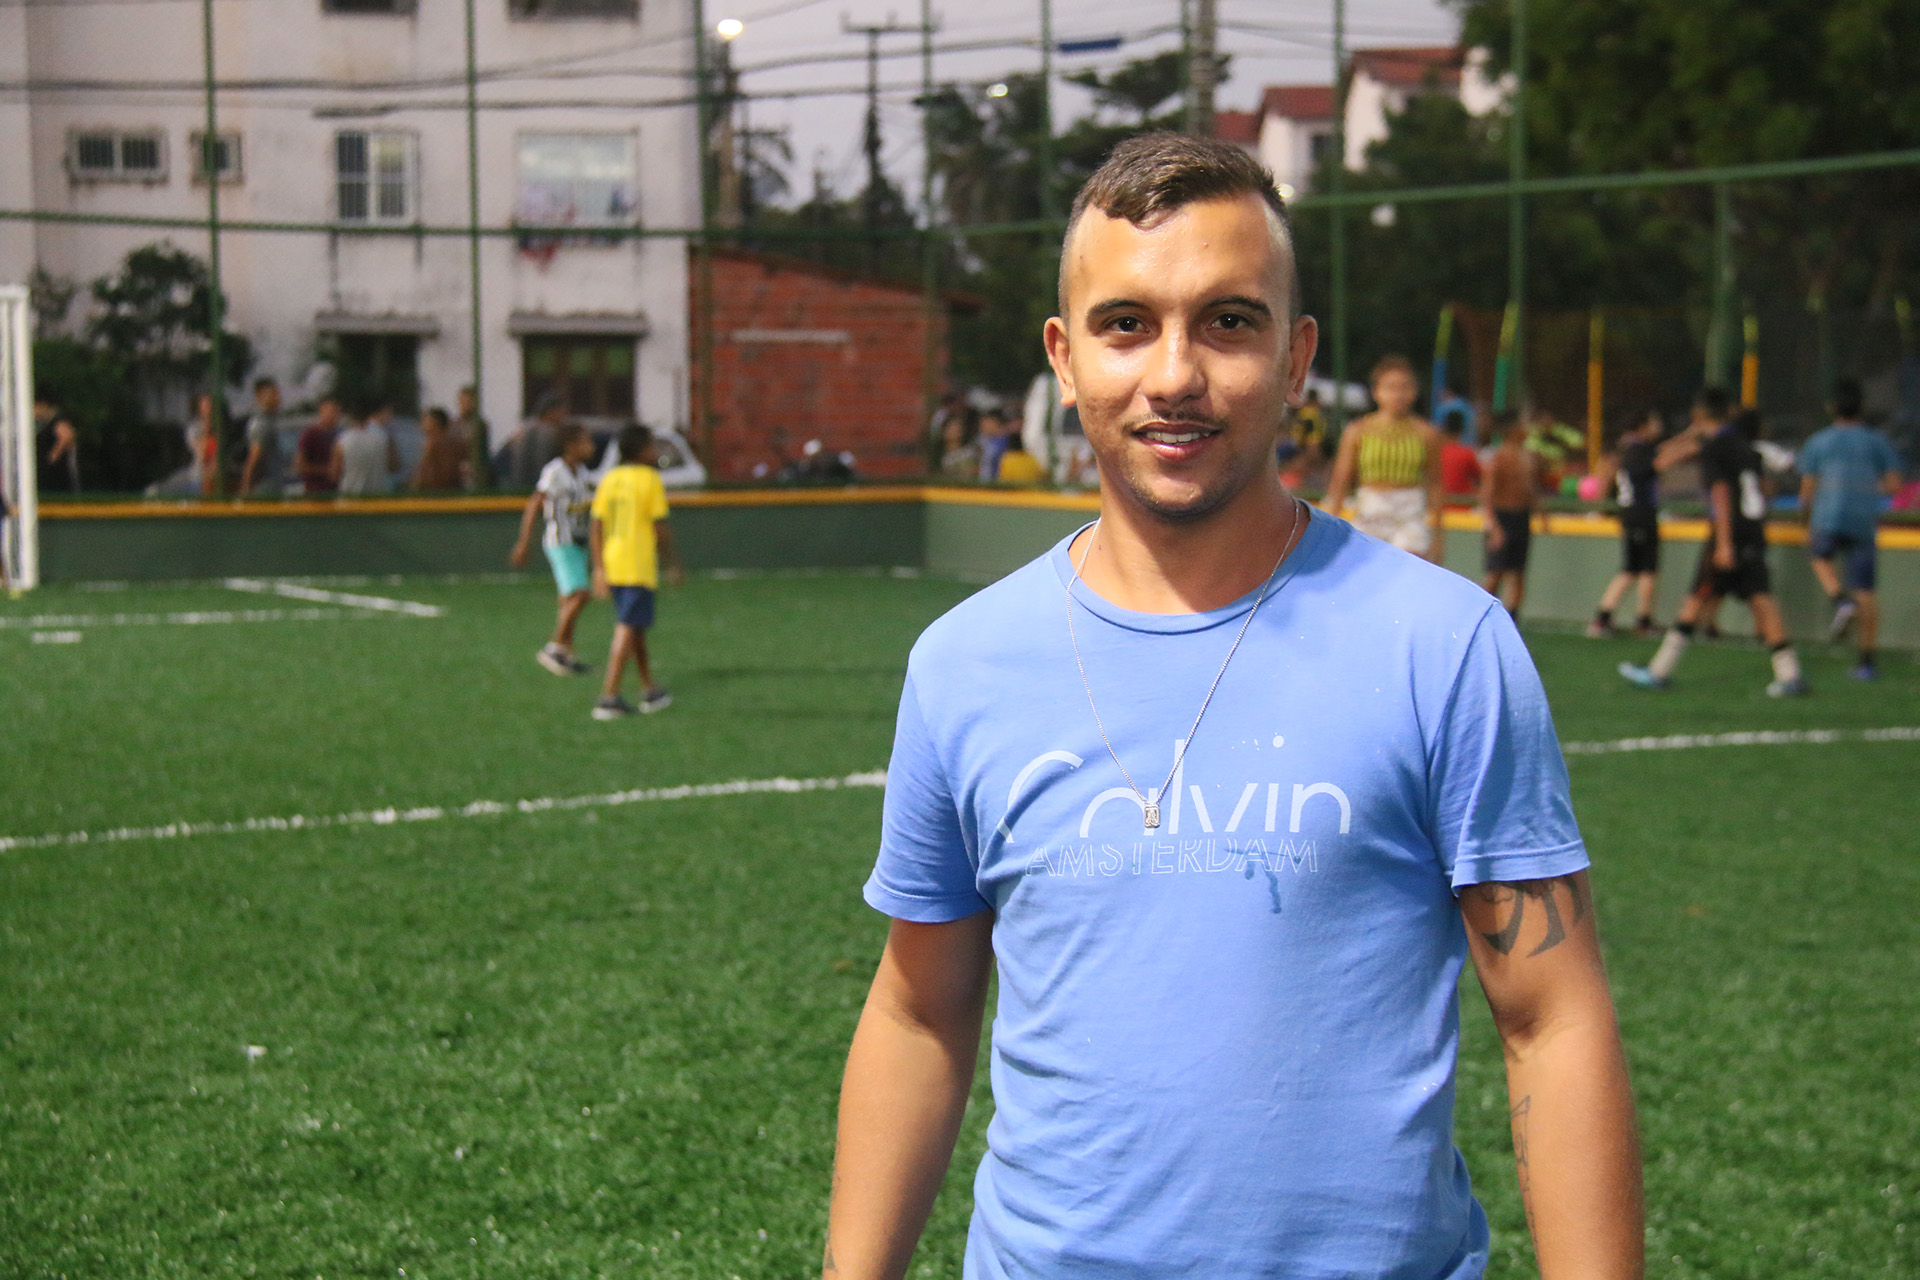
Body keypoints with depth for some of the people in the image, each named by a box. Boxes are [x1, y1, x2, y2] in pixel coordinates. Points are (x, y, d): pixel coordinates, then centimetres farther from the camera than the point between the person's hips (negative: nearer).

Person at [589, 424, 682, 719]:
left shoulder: (609, 479, 9)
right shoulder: (650, 479, -8)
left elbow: (596, 527, 6)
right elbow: (661, 527, -9)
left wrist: (599, 569, 8)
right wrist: (672, 564, 2)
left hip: (611, 564, 7)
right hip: (639, 567, -7)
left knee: (636, 628, 18)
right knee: (628, 629, -7)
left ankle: (649, 690, 28)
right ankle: (609, 697, -14)